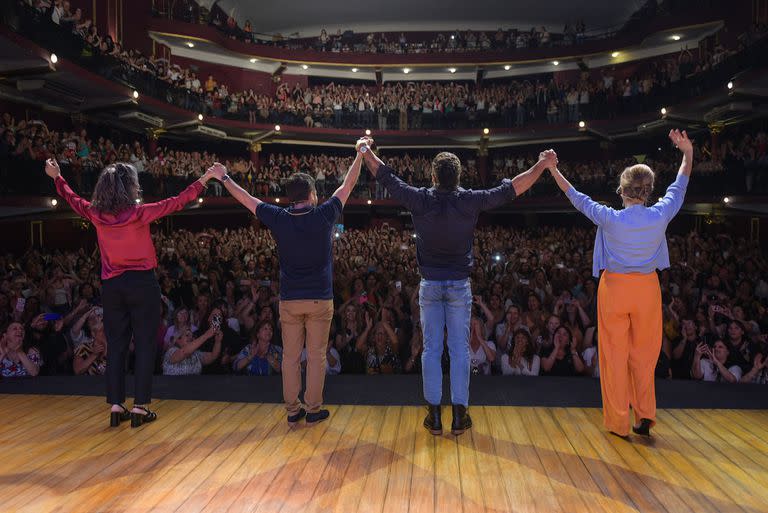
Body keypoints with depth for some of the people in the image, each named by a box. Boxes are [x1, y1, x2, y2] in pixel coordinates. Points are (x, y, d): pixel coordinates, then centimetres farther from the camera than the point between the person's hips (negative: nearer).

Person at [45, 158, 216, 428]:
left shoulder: (97, 215, -1)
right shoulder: (139, 213, -13)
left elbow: (74, 200, 19)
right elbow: (176, 203, -8)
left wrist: (57, 177, 37)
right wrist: (204, 179, 1)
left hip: (111, 286, 5)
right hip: (142, 284, -4)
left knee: (116, 346, 11)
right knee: (144, 346, 2)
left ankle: (116, 406, 14)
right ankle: (140, 407, 4)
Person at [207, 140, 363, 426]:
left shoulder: (279, 219, -4)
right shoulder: (323, 216, -8)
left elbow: (245, 198, 9)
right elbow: (348, 185, 4)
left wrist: (224, 178, 25)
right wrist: (360, 154, 17)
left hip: (289, 300, 2)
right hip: (320, 299, -2)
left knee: (291, 357, 9)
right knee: (316, 356, 6)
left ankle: (292, 410, 17)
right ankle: (313, 410, 12)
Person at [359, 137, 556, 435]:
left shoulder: (421, 200, -9)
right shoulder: (470, 201, -10)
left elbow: (386, 177, 3)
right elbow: (513, 188, -4)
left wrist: (366, 151, 18)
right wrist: (542, 165, 6)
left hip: (430, 286, 1)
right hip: (459, 286, 0)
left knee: (431, 350, 7)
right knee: (460, 350, 6)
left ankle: (434, 416, 12)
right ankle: (459, 416, 12)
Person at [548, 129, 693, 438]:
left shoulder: (611, 219, -15)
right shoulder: (660, 216, -9)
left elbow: (578, 199, -1)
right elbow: (678, 188, 10)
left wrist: (552, 169, 12)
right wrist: (688, 153, 26)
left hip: (615, 287, -2)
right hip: (647, 288, 2)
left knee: (615, 355, 5)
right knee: (644, 354, 15)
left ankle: (618, 423, 12)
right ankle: (645, 416, 18)